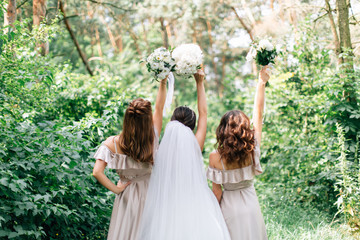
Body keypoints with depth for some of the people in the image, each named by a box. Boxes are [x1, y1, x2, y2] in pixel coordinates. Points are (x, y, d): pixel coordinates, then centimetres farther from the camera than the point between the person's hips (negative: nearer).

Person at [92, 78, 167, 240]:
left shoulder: (112, 144, -18)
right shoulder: (153, 140, -15)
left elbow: (97, 172, -25)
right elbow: (159, 108, -3)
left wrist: (116, 189, -11)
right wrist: (163, 82, 3)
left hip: (127, 196, 0)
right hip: (151, 195, 0)